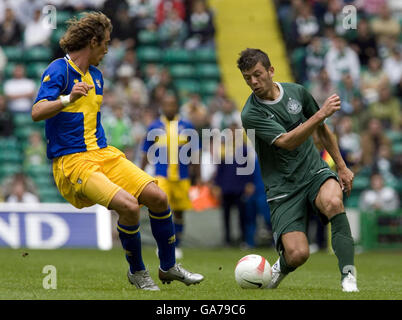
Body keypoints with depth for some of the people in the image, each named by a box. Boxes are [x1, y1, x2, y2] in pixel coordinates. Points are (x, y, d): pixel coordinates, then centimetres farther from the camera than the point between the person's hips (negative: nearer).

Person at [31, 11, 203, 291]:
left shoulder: (96, 76, 17)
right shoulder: (58, 71, -9)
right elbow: (37, 112, -23)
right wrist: (68, 99, -39)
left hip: (102, 153, 8)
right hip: (71, 161, -8)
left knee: (157, 197, -6)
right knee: (128, 205, -26)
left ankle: (168, 267, 12)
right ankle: (137, 272, -3)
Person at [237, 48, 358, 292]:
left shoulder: (297, 92, 4)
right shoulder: (251, 115, -11)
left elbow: (322, 130, 18)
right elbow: (287, 142, -22)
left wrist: (342, 166, 16)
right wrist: (321, 114, -28)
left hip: (315, 171, 2)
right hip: (283, 187, -2)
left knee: (333, 202, -35)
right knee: (298, 254, -19)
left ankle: (348, 275, -28)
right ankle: (280, 269, 20)